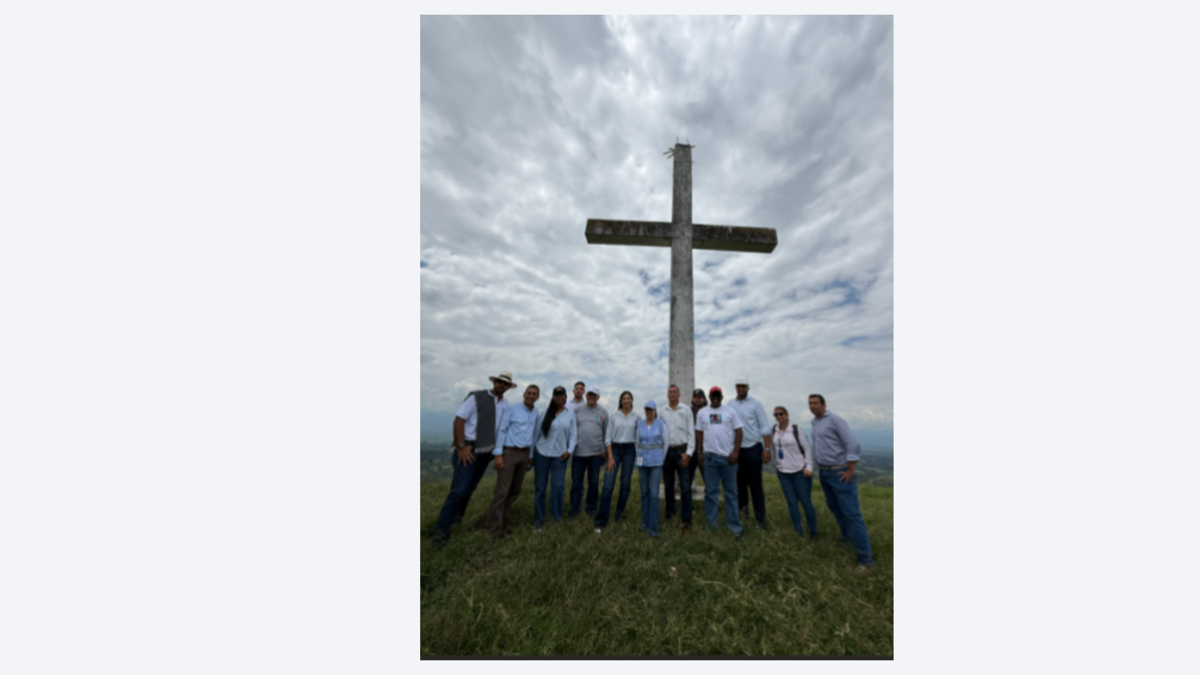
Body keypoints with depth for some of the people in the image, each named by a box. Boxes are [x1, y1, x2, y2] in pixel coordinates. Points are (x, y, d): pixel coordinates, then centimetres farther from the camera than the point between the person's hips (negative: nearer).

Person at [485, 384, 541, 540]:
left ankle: (503, 522, 27)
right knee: (502, 490, -5)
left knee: (515, 490, 12)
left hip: (524, 454, 5)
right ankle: (494, 528, 7)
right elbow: (501, 431, -9)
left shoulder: (537, 414, 6)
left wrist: (532, 455, 12)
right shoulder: (512, 409, -8)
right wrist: (498, 454, -14)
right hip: (509, 452, -5)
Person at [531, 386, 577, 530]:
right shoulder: (545, 413, 3)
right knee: (540, 487, 5)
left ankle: (557, 517, 19)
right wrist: (531, 452, 5)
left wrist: (569, 450, -10)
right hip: (541, 453, 1)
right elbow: (537, 433, 4)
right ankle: (539, 518, 21)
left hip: (560, 455, 0)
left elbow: (573, 435, 3)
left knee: (557, 486, -2)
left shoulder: (571, 415, 4)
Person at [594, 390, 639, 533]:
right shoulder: (614, 417, 1)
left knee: (625, 484, 7)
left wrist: (639, 455, 2)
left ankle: (620, 513, 29)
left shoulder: (637, 418, 3)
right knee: (608, 485, -7)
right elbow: (608, 437, 0)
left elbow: (639, 437, 6)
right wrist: (610, 457, -7)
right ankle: (601, 521, 0)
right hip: (614, 449, -1)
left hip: (629, 450, 1)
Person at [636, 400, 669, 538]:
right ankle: (645, 523, 26)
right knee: (645, 492, 12)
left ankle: (654, 528, 3)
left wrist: (661, 458, 7)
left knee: (654, 494, -6)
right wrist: (639, 460, 11)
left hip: (656, 462, -3)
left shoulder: (661, 425, -5)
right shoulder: (640, 424, 2)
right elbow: (638, 443, 10)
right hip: (643, 461, 3)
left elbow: (667, 443, 2)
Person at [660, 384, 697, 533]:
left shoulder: (686, 410, -2)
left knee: (685, 487, -3)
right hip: (666, 452, 3)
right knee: (668, 485, 14)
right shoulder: (663, 411, 6)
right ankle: (670, 515, 30)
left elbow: (691, 433, -4)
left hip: (681, 451, -3)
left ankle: (687, 521, 5)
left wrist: (688, 453, -10)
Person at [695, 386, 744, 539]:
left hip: (728, 457, -1)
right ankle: (711, 524, 20)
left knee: (731, 492, 7)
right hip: (709, 457, 1)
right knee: (710, 491, 8)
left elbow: (738, 432, 1)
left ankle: (734, 526, 19)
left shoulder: (730, 411, 3)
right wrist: (699, 452, 3)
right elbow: (699, 433, 8)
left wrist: (735, 452, -7)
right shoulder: (702, 413, 6)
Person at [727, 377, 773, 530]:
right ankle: (742, 503, 39)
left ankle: (760, 517, 17)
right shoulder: (730, 404, 4)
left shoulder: (755, 403, -5)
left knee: (755, 484, 4)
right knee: (740, 481, 16)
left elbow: (765, 428, -6)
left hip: (753, 449, -3)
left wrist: (767, 449, -11)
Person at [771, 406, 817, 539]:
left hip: (799, 471, -3)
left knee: (806, 502, 3)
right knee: (792, 502, 7)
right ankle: (799, 531, 19)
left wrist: (809, 467, -11)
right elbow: (773, 446, 12)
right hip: (783, 472, 3)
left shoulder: (796, 429, -11)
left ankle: (813, 532, 21)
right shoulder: (773, 429, 0)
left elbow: (807, 449, -7)